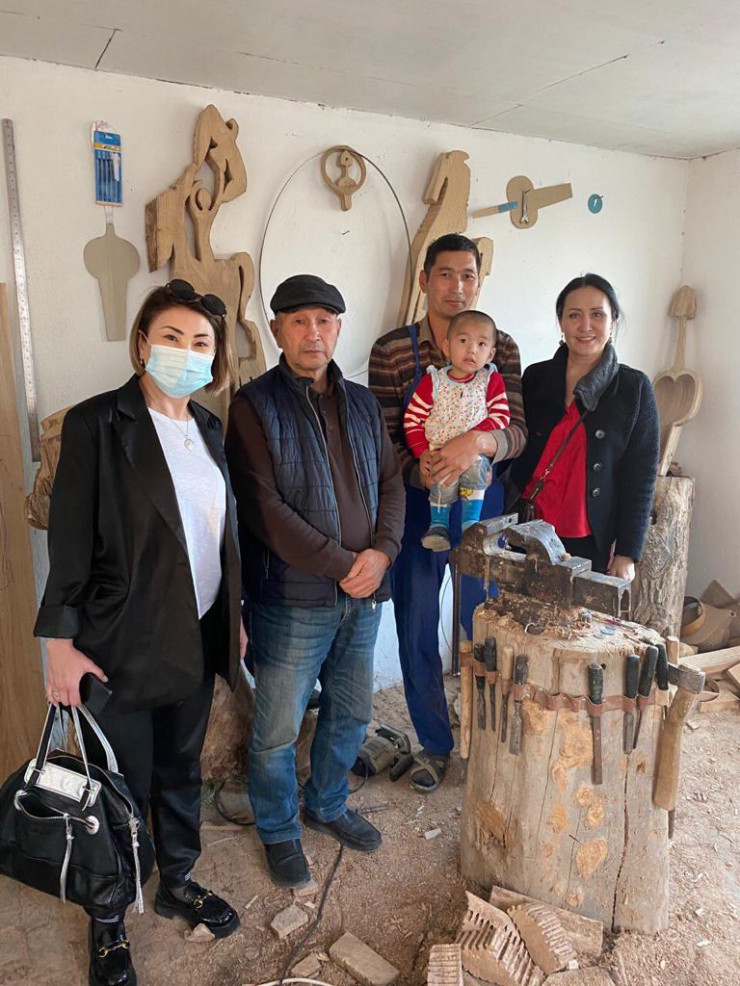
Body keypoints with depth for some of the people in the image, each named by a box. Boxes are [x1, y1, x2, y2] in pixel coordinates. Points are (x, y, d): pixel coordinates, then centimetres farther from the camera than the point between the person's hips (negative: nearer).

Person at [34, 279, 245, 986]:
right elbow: (70, 540, -12)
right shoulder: (96, 424, -12)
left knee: (182, 767, 21)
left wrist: (235, 613, 14)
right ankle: (108, 921, 35)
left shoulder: (206, 427, 6)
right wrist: (61, 641, -13)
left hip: (197, 636, 6)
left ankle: (178, 882, 44)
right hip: (123, 644, -5)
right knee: (123, 786, 10)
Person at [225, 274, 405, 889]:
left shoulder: (361, 403, 10)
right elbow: (263, 508, -17)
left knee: (351, 713, 20)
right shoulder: (255, 405, -8)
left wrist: (382, 551, -8)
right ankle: (278, 832, 34)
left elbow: (391, 482, 10)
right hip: (292, 599, -5)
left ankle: (327, 805, 44)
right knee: (278, 730, 9)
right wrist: (342, 564, -17)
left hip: (362, 595, 6)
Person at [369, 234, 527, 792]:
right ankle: (435, 745, 31)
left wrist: (479, 442, -29)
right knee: (417, 633, 9)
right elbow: (384, 437, -6)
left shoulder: (502, 349, 0)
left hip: (481, 505, 1)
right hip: (415, 506, 0)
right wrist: (426, 474, -23)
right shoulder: (392, 350, -4)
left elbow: (517, 432, -7)